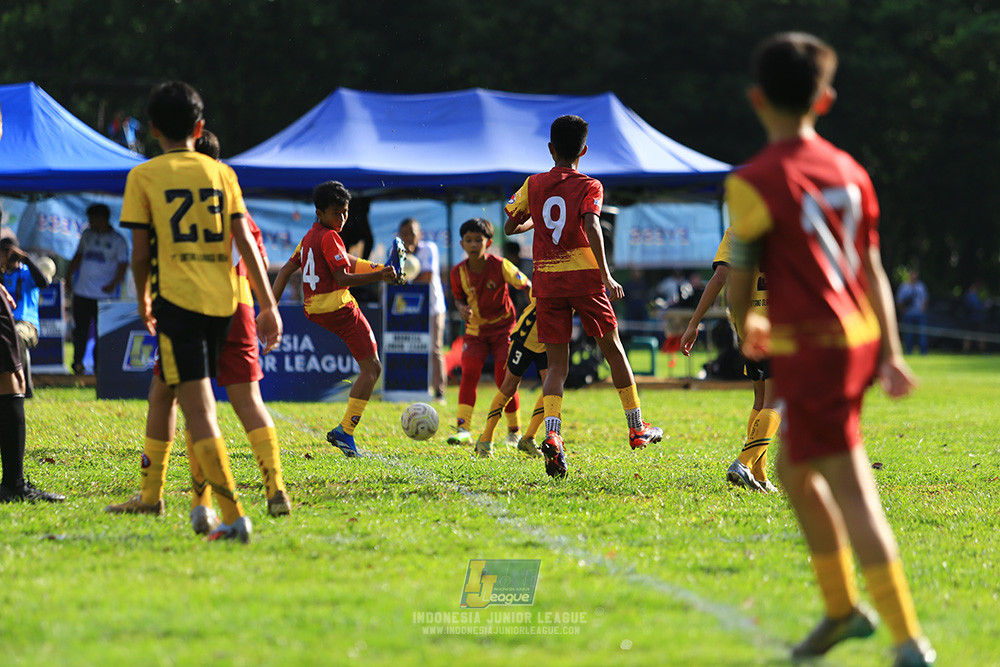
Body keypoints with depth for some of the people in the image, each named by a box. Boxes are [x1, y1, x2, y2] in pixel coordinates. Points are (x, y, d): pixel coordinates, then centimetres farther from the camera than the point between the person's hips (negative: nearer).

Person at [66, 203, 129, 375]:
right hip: (82, 291, 4)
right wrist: (69, 275, 19)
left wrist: (114, 283, -17)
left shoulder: (117, 240, 0)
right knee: (80, 328, 0)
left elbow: (123, 264, -4)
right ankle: (77, 362, 4)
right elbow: (78, 256, 25)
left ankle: (99, 364, 2)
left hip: (104, 294, -4)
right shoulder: (87, 235, 14)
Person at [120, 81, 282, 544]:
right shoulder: (221, 173, 10)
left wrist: (143, 300, 16)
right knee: (202, 404, 20)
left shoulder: (143, 177, 1)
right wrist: (268, 305, 5)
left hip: (177, 299, -4)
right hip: (223, 299, 4)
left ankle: (234, 517, -19)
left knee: (199, 411, -9)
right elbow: (245, 241, 4)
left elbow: (140, 252, -1)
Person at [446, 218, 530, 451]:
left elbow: (527, 286, -12)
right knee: (469, 372, -16)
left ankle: (514, 431, 10)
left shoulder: (500, 266, -18)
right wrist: (462, 308, -14)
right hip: (475, 330, 2)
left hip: (503, 328, -2)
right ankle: (463, 428, -18)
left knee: (504, 378, -7)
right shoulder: (458, 272, -9)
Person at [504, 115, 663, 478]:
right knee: (612, 348, 16)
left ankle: (552, 434, -20)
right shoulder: (589, 187, -4)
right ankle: (637, 427, 23)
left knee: (557, 366, 3)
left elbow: (510, 227, 16)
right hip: (583, 275, -3)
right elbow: (591, 227, -20)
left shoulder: (534, 185, 7)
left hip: (546, 281, 3)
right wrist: (606, 275, -21)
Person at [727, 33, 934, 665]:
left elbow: (741, 277, -6)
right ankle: (842, 605, 27)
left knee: (852, 493, -8)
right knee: (794, 469, 23)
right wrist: (892, 354, 12)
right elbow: (873, 270, 10)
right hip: (860, 340, 7)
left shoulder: (755, 182, -12)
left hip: (810, 350, -7)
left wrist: (746, 328, 14)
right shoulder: (849, 171, 8)